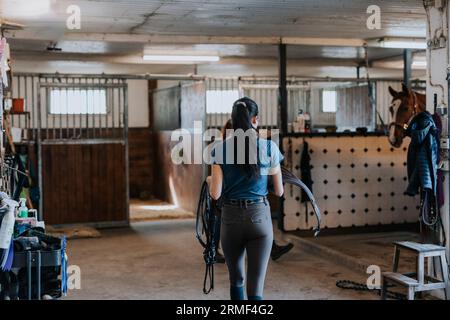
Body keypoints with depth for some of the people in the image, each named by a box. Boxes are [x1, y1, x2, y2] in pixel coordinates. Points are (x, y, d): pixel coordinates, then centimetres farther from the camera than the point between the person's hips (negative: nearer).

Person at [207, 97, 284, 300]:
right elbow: (279, 192, 2)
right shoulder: (268, 148, -4)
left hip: (231, 218, 1)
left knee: (236, 280, 22)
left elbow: (215, 194, -6)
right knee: (255, 288, -2)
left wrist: (209, 180, 16)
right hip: (260, 217, -1)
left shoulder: (220, 149, -3)